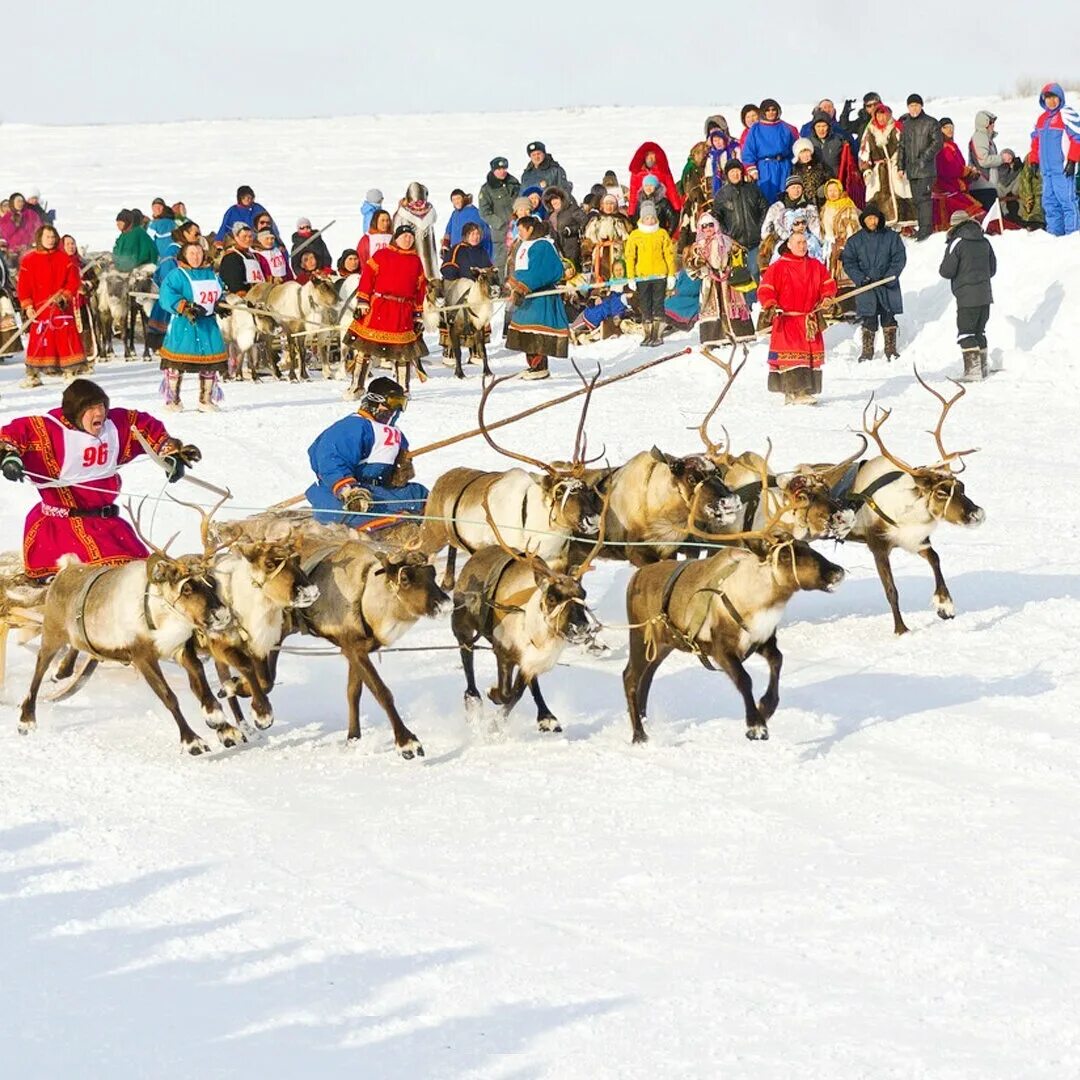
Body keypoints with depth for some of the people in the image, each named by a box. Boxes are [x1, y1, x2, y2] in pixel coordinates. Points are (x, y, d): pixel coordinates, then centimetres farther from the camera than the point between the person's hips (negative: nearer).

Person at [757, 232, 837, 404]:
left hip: (810, 321, 6)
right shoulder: (778, 267, -3)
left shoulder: (815, 266, 12)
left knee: (812, 355, 4)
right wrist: (769, 304, -20)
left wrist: (827, 297, 0)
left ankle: (807, 391, 9)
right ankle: (794, 392, -19)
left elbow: (828, 283, 19)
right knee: (792, 356, -14)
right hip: (787, 320, -5)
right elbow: (765, 289, -4)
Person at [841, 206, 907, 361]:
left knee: (888, 318, 4)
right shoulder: (855, 241, 5)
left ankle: (891, 349, 14)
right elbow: (848, 262, 4)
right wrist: (860, 278, -10)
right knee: (869, 320, 0)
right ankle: (867, 351, 7)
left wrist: (890, 277, -12)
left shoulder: (891, 237, 3)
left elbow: (899, 258, 1)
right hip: (866, 285, 0)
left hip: (888, 285, 0)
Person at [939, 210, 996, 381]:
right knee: (979, 331, 18)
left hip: (967, 297, -7)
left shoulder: (956, 243, -11)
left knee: (966, 332, -3)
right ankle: (984, 365, 21)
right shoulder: (984, 242, 10)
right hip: (985, 295, 7)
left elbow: (947, 271, -13)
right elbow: (993, 268, 16)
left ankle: (972, 368, -12)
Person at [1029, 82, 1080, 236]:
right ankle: (1054, 233, 13)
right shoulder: (1042, 119, 17)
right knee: (1049, 202, 9)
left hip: (1062, 170, -8)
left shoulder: (1067, 114, -8)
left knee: (1067, 200, -11)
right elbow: (1036, 140, 27)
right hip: (1047, 170, 8)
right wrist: (1034, 161, 19)